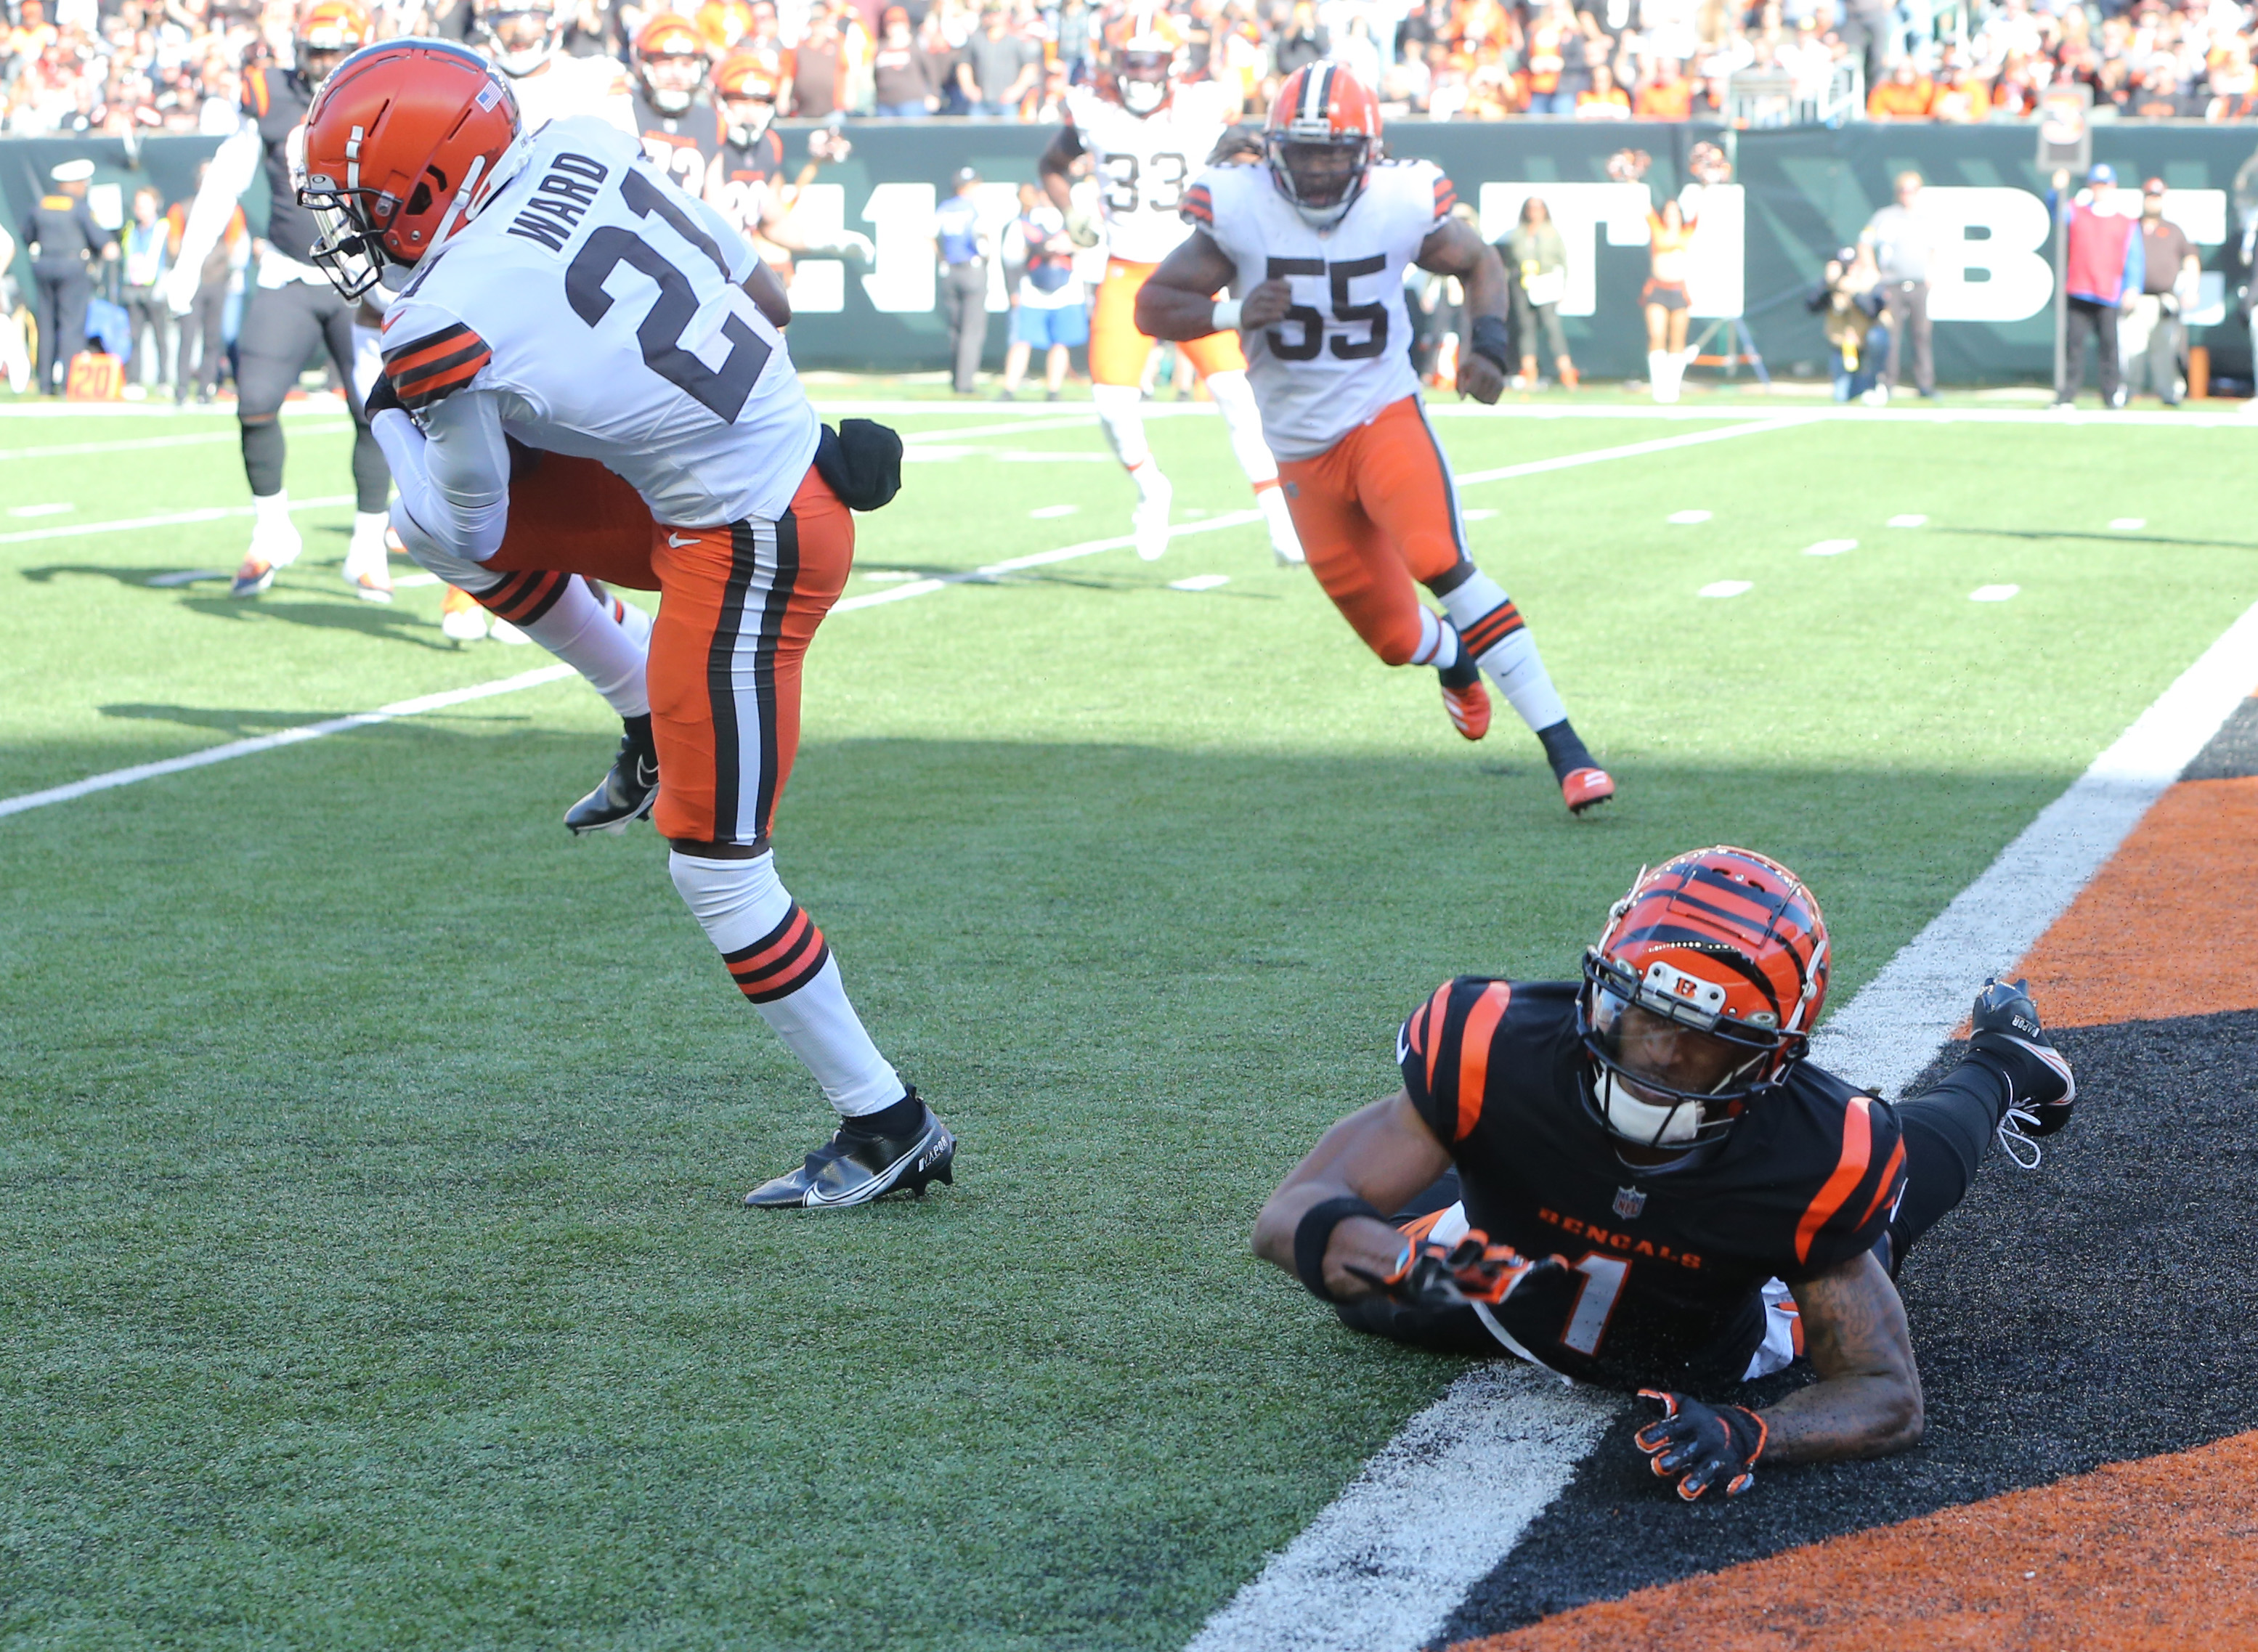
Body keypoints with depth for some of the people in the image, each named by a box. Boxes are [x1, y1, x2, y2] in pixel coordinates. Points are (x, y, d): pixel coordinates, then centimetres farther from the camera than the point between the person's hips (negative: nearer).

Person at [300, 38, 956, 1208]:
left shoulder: (443, 327, -19)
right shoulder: (582, 146, -1)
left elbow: (472, 525, -2)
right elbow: (767, 300, 10)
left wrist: (387, 419, 15)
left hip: (749, 548, -9)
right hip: (787, 451, 9)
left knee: (716, 869, 1)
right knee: (427, 526, 13)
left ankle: (887, 1127, 10)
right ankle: (653, 712, 24)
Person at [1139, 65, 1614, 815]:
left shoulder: (1403, 204, -11)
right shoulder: (1238, 208, -12)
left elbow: (1479, 263, 9)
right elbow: (1152, 308, -7)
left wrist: (1488, 342, -9)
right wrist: (1233, 313, -26)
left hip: (1386, 416, -2)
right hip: (1303, 450, 2)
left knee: (1440, 562, -29)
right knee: (1395, 637, 5)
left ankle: (1564, 748, -26)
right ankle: (1452, 657, 47)